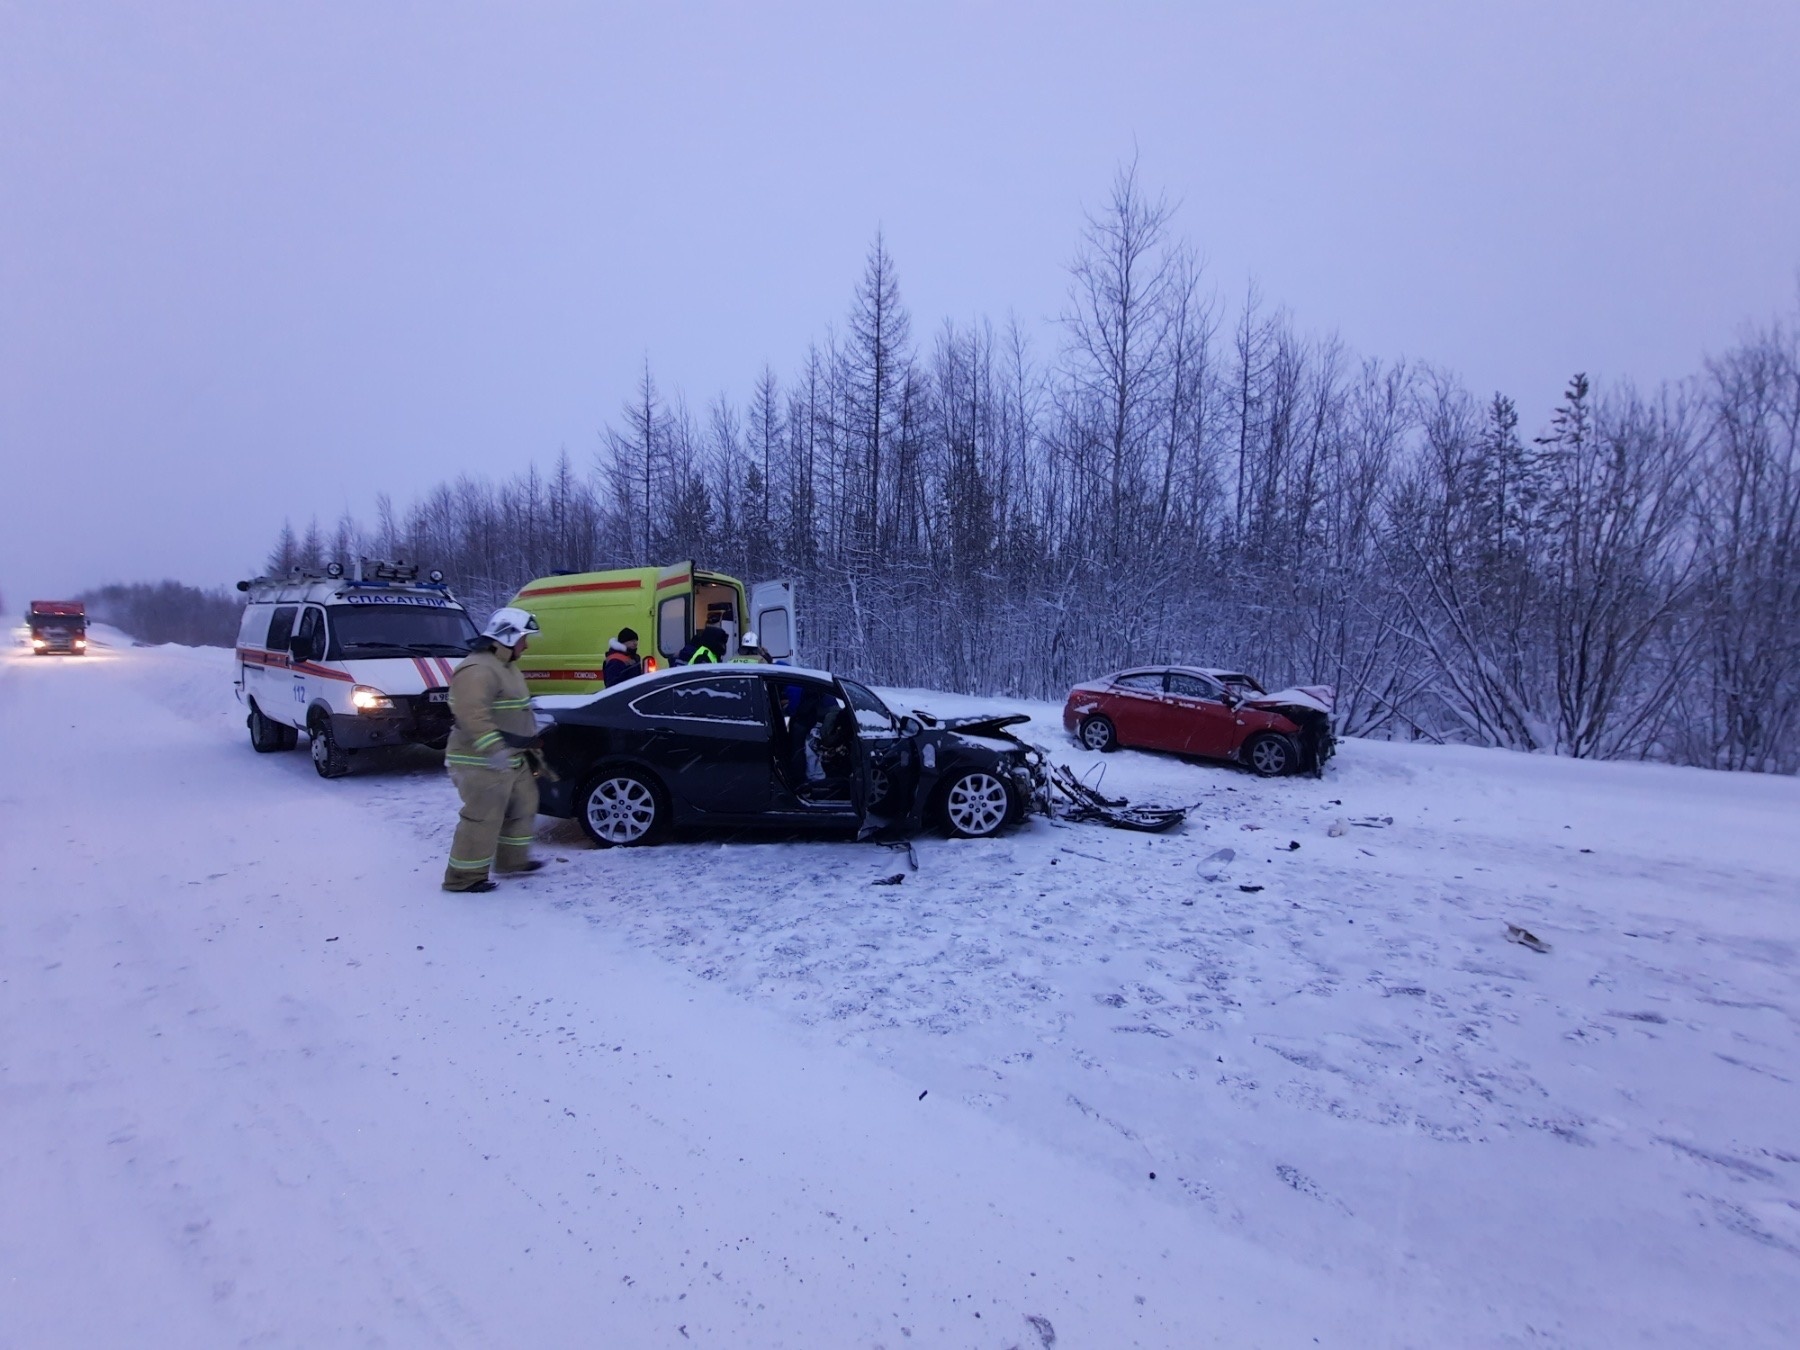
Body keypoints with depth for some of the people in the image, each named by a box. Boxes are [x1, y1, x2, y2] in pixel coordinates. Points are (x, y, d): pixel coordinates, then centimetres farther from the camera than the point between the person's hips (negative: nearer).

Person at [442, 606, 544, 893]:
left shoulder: (506, 666, 14)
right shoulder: (478, 670, -21)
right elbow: (473, 714, -35)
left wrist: (531, 746, 27)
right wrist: (493, 749, -42)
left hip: (511, 759, 11)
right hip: (482, 763, -11)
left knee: (524, 804, 19)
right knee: (483, 818, -4)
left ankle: (512, 860, 32)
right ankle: (463, 877, 7)